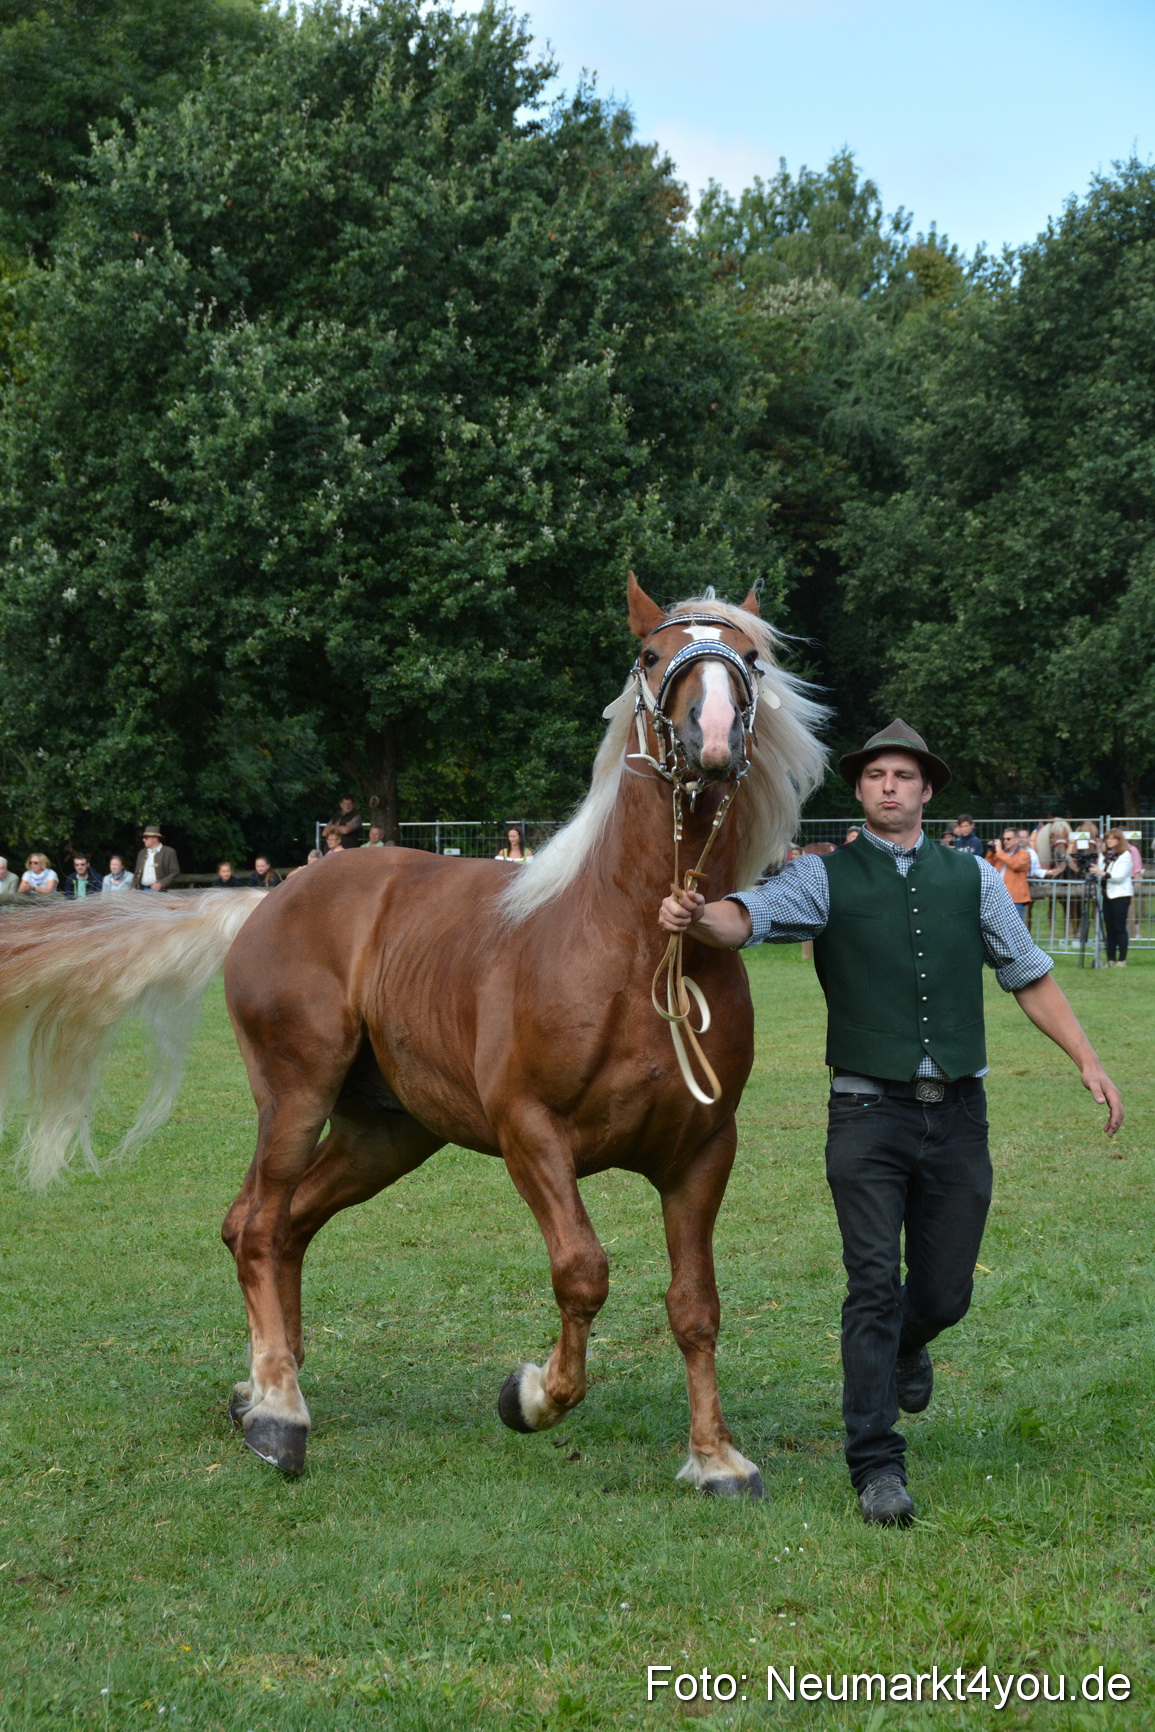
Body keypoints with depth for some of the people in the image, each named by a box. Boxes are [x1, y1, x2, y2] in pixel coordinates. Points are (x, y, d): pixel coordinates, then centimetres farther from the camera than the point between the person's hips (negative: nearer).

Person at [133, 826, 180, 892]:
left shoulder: (169, 852, -2)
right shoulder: (142, 853, 17)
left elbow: (175, 873, -6)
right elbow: (137, 874, 21)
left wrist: (161, 884, -17)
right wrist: (133, 888, 5)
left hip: (161, 891, -5)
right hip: (143, 891, 5)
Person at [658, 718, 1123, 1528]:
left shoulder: (972, 877, 10)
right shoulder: (826, 877, 2)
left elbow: (1031, 976, 14)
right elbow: (750, 915, -17)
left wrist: (1088, 1060, 5)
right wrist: (698, 916, -39)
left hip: (958, 1112, 3)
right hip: (870, 1110, -3)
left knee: (946, 1291, 10)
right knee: (874, 1285, -9)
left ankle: (906, 1347, 46)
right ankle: (878, 1468, -4)